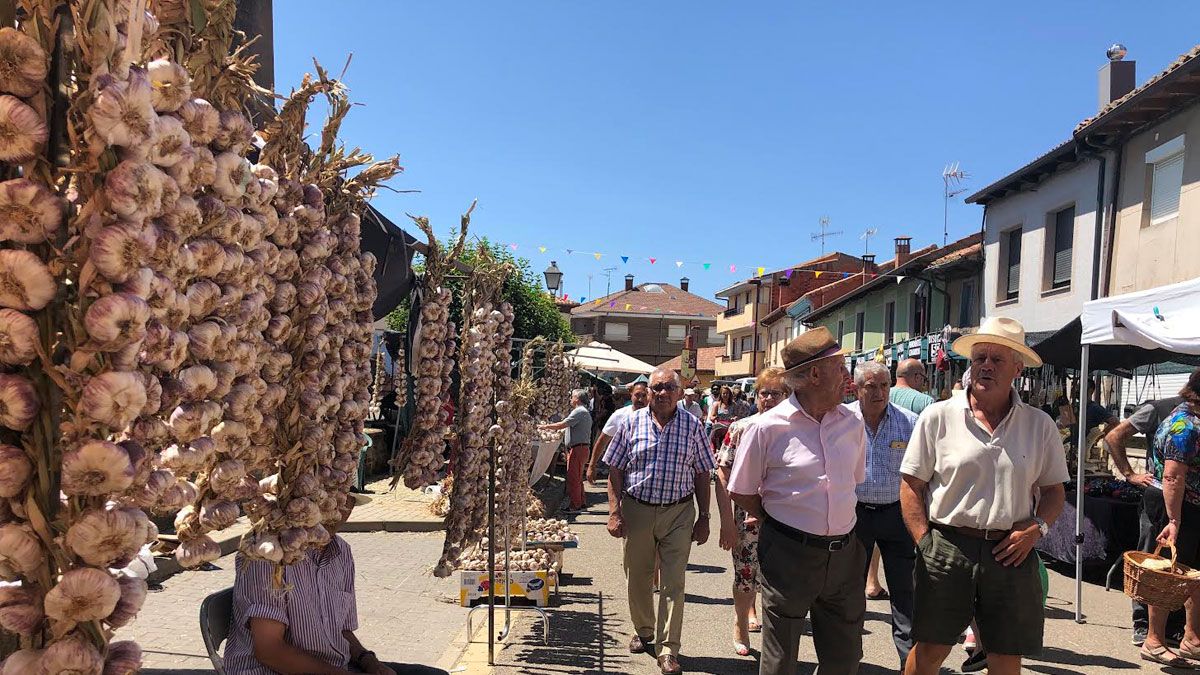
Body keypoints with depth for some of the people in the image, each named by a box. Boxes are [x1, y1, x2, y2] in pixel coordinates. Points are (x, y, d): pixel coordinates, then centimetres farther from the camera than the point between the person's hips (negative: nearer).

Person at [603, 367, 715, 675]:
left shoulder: (692, 426, 0)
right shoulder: (632, 422, -1)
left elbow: (701, 475, 5)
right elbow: (615, 470, 1)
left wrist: (703, 517, 2)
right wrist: (615, 512, -6)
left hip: (678, 514, -1)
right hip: (636, 510, 1)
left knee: (673, 583, 0)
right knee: (637, 578, 14)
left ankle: (668, 650, 10)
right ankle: (643, 631, 36)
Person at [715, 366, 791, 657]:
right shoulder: (741, 429, -4)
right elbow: (723, 474, -5)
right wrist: (726, 521, -10)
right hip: (746, 516, -1)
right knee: (745, 577, 8)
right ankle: (741, 626, 35)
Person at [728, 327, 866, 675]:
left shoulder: (852, 424, 3)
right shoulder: (767, 427, -11)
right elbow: (741, 492, -2)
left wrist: (835, 518, 12)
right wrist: (780, 524, 1)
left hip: (844, 554, 4)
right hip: (789, 554, -4)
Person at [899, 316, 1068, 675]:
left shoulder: (1040, 425, 6)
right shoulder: (937, 417, -1)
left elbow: (1055, 490, 14)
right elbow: (912, 485, 1)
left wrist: (1036, 527, -5)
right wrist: (925, 543, -6)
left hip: (1010, 554, 2)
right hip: (946, 548, -2)